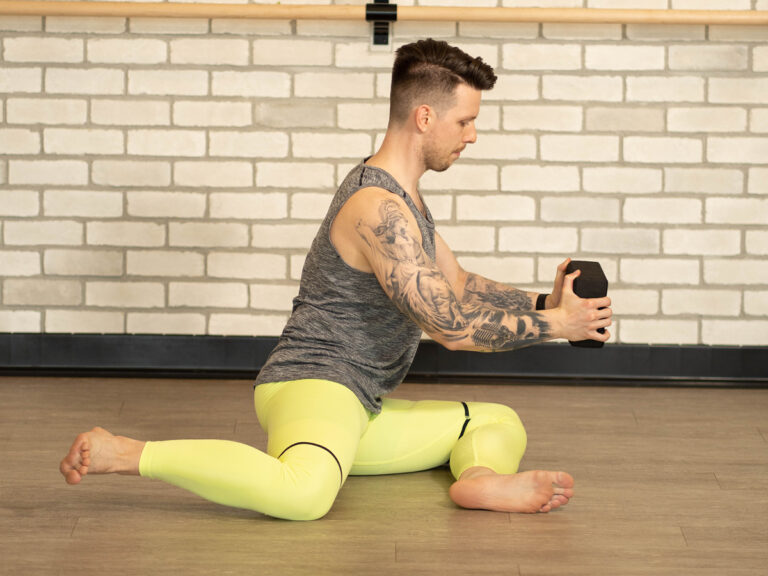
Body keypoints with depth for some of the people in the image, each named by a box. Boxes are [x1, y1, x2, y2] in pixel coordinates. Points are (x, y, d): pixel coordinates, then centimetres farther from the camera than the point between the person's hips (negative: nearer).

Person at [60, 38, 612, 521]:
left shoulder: (403, 197, 17)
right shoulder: (379, 209, -17)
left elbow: (458, 283, 27)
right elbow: (451, 326, -19)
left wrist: (541, 302, 13)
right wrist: (553, 325, -10)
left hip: (360, 408, 11)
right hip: (312, 382, -11)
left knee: (501, 423, 16)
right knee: (303, 492, -43)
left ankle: (483, 479, -21)